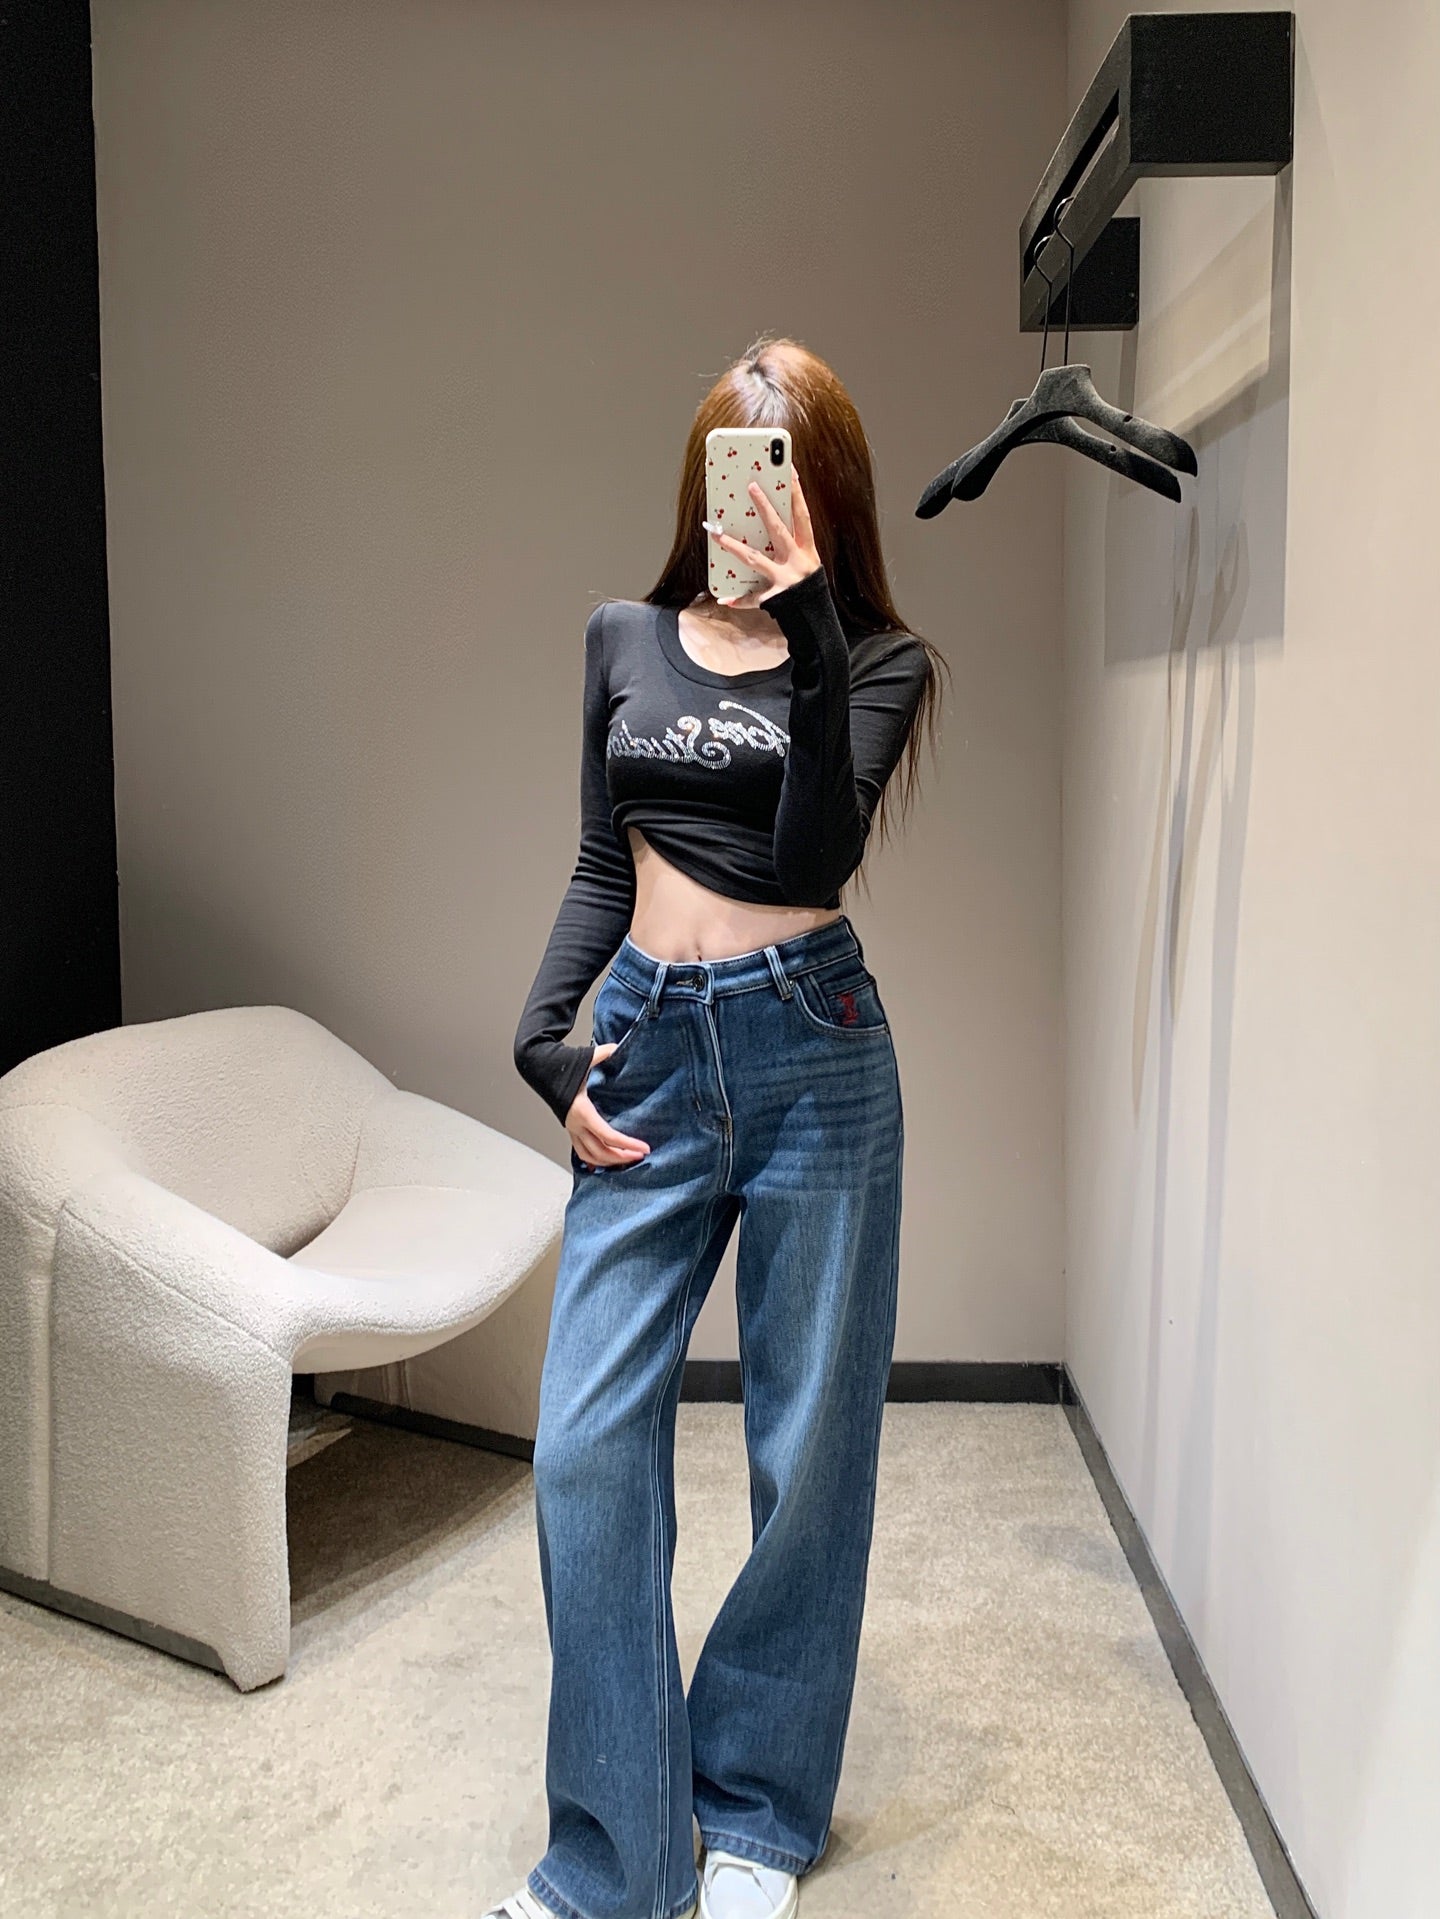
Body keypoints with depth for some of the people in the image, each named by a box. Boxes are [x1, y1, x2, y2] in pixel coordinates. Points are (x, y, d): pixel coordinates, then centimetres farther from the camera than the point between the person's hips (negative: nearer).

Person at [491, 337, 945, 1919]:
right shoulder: (626, 640, 13)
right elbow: (602, 868, 15)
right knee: (588, 1442, -3)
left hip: (808, 1048, -2)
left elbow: (813, 854, -14)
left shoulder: (875, 663, 4)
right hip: (647, 1048, 3)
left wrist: (803, 631, -19)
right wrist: (542, 1035, 2)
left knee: (808, 1443, 7)